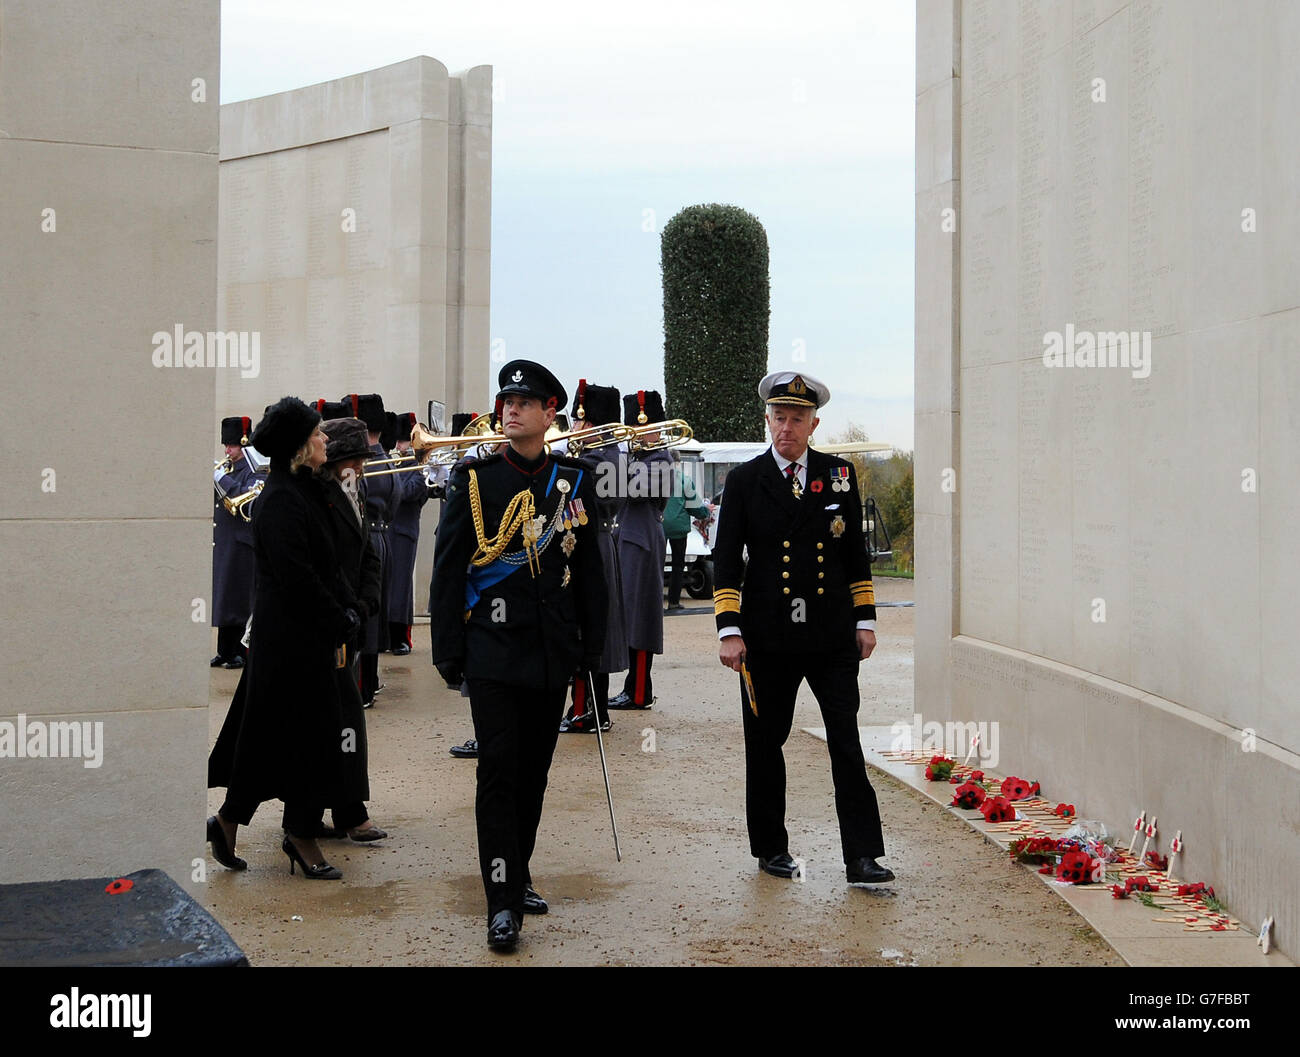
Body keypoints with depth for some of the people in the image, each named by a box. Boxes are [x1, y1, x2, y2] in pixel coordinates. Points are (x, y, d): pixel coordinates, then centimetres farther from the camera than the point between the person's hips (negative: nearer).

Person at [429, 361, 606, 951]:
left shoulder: (575, 482, 7)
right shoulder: (473, 480, -1)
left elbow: (589, 570, 11)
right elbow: (447, 570, -1)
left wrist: (592, 648, 9)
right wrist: (447, 652, -5)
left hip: (553, 654, 3)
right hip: (493, 651, -3)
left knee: (534, 770, 11)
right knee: (499, 769, -7)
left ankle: (517, 874, 27)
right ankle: (503, 902, -4)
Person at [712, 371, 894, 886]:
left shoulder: (839, 474, 7)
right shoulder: (745, 480, 2)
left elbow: (855, 552, 12)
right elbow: (727, 559, 0)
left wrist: (864, 620, 8)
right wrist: (728, 630, -7)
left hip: (832, 634, 1)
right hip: (768, 636, -1)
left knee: (847, 742, -2)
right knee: (765, 743, 8)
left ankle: (862, 855, 1)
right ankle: (771, 848, 22)